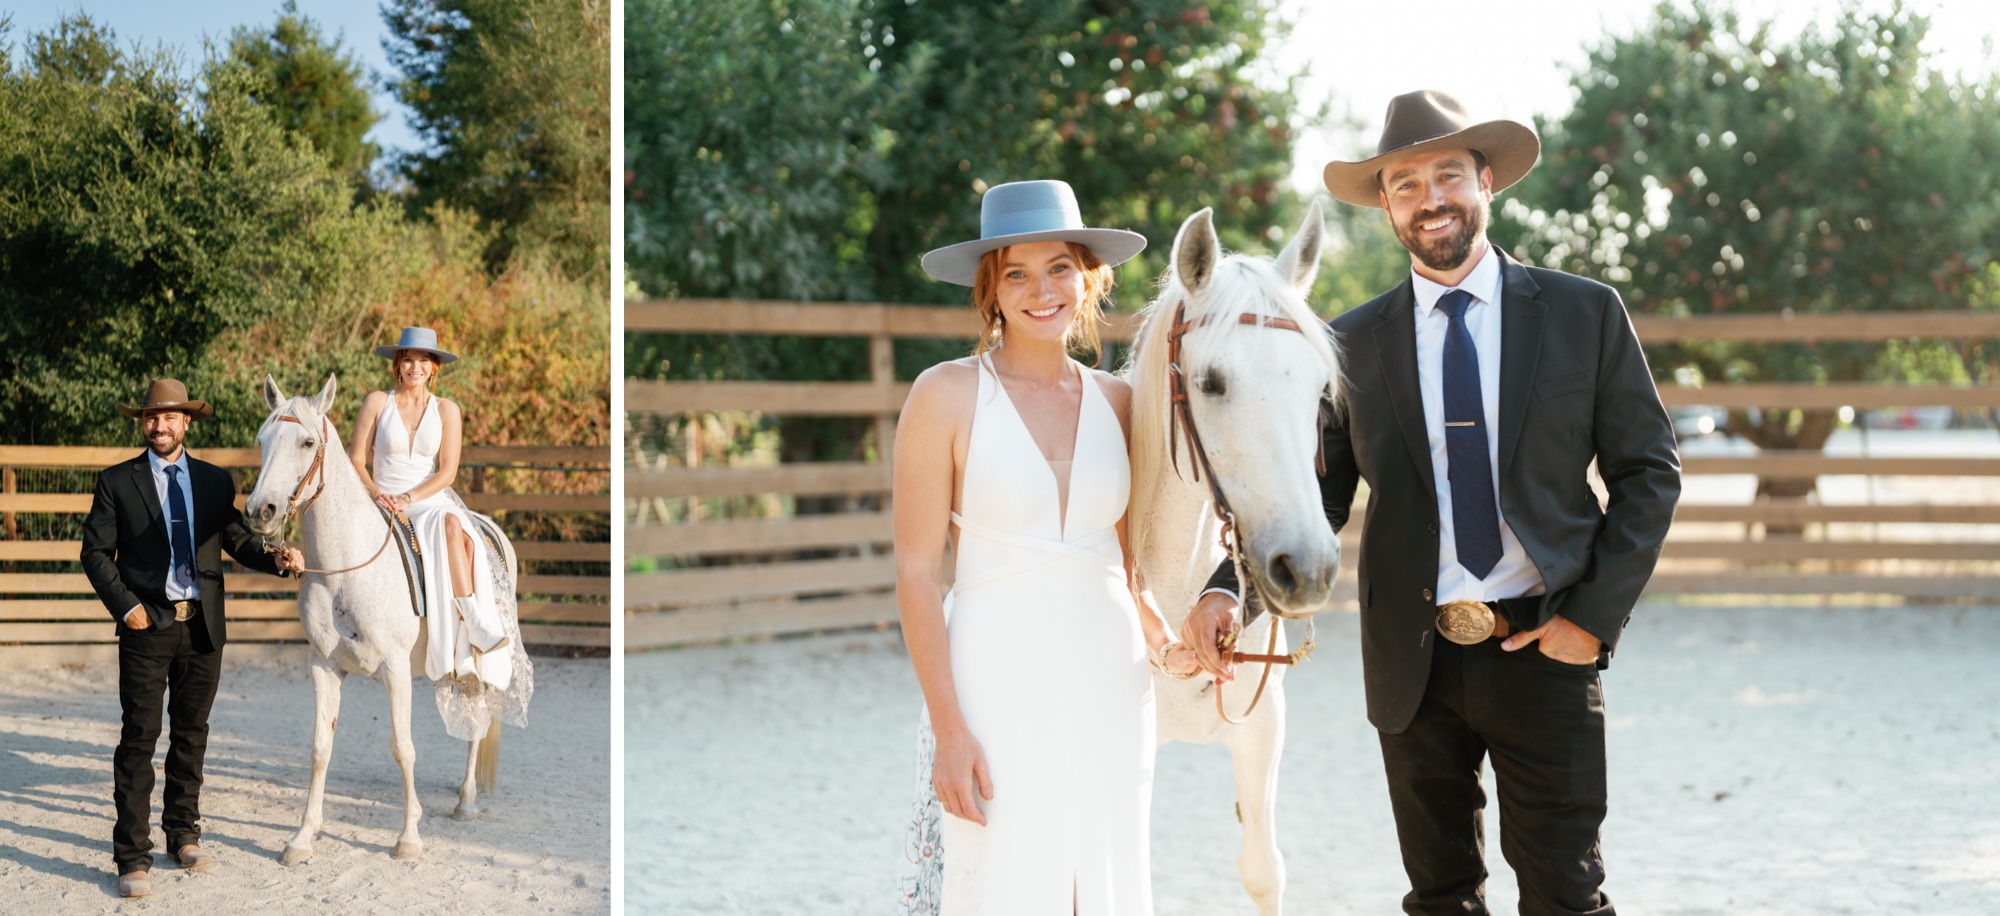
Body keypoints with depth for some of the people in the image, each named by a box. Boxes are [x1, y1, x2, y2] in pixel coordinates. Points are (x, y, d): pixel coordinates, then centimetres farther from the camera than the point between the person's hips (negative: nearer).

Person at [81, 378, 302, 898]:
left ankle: (183, 833, 25)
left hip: (203, 626, 3)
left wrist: (277, 560, -9)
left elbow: (238, 541, 10)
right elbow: (96, 553, 1)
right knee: (139, 738, -5)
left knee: (191, 735, 12)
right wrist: (125, 604, -11)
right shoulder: (116, 483, 2)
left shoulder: (216, 481, 10)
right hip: (147, 626, -3)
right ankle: (133, 856, -4)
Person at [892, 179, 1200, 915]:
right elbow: (917, 571, -8)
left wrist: (1165, 645, -4)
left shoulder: (1116, 402, 7)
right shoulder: (945, 396, -6)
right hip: (996, 679, -4)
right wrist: (948, 729, -13)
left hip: (1107, 680, 4)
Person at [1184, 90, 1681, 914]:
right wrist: (1229, 589, -15)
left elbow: (1649, 473, 2)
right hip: (1413, 663, 2)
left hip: (1543, 651, -2)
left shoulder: (1585, 314, 1)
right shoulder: (1354, 344, 4)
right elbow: (1314, 494, 4)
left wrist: (1594, 615, -9)